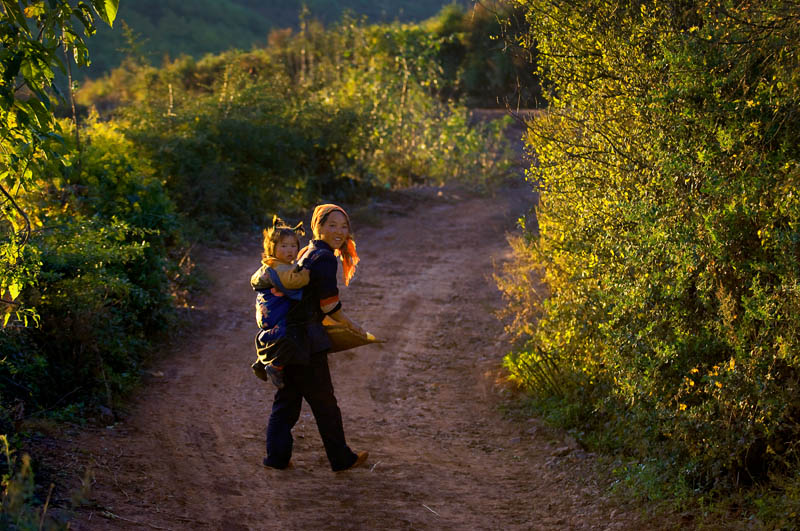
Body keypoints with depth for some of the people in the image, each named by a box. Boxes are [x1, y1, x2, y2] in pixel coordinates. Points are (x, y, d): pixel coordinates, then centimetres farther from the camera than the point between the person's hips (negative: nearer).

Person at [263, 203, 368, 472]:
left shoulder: (307, 253, 14)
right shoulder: (325, 258, -15)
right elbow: (330, 306, -17)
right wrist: (351, 325, -1)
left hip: (287, 338, 9)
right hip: (306, 340, -9)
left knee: (286, 399, 16)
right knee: (324, 402, 5)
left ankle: (277, 455, 17)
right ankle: (341, 458, 18)